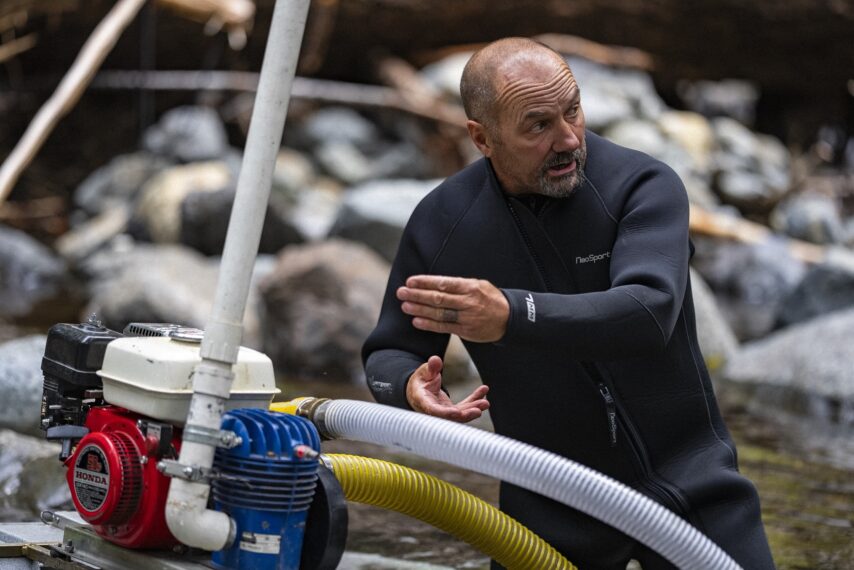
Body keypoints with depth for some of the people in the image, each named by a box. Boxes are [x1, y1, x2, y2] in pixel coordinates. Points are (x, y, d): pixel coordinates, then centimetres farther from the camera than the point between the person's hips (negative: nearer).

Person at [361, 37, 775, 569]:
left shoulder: (643, 185, -16)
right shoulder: (442, 222, -8)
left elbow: (649, 311, -33)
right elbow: (388, 354, 2)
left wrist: (512, 316, -47)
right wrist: (411, 384, -22)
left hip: (687, 479, -1)